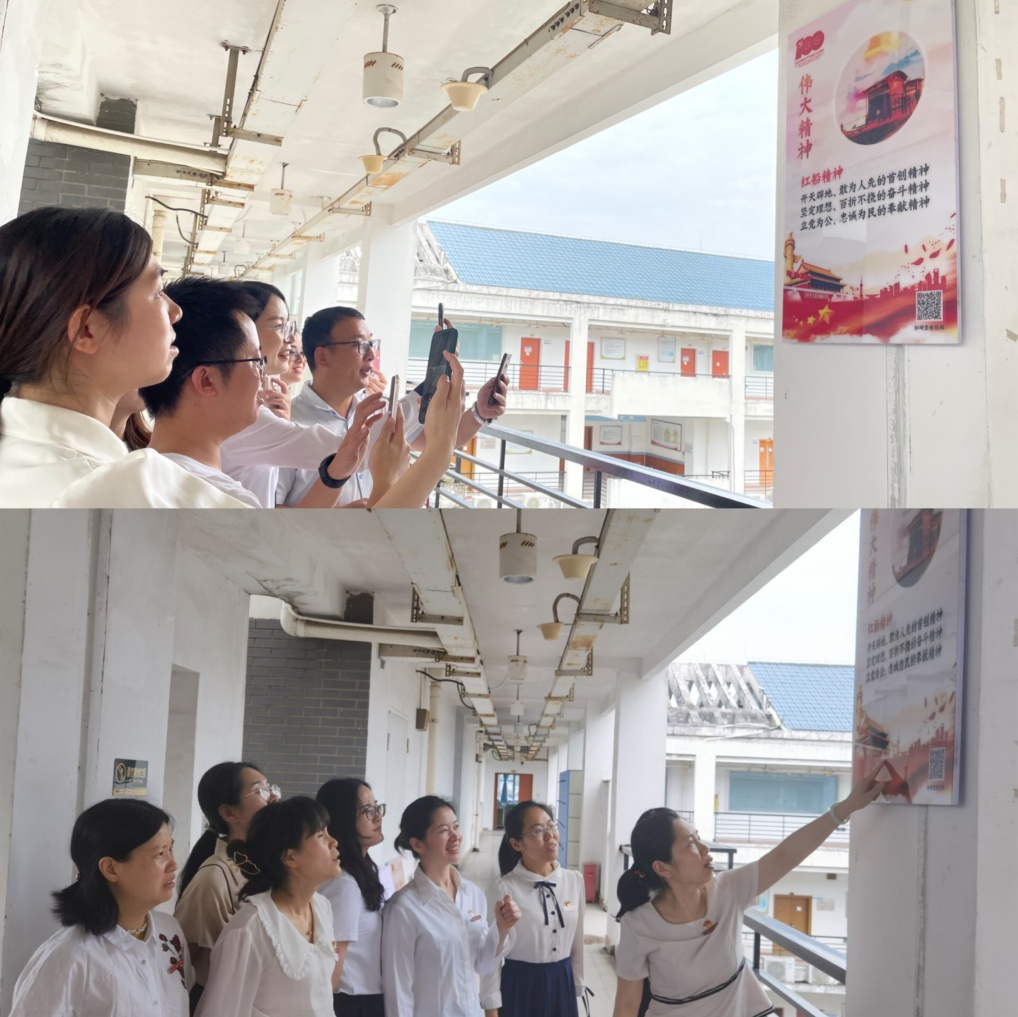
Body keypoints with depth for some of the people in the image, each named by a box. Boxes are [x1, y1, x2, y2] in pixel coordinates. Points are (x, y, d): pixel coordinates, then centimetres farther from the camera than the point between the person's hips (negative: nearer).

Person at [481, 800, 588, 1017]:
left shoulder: (575, 881, 2)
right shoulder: (505, 889, -13)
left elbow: (577, 942, 9)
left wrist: (577, 987, 12)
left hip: (562, 985, 4)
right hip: (520, 986, -4)